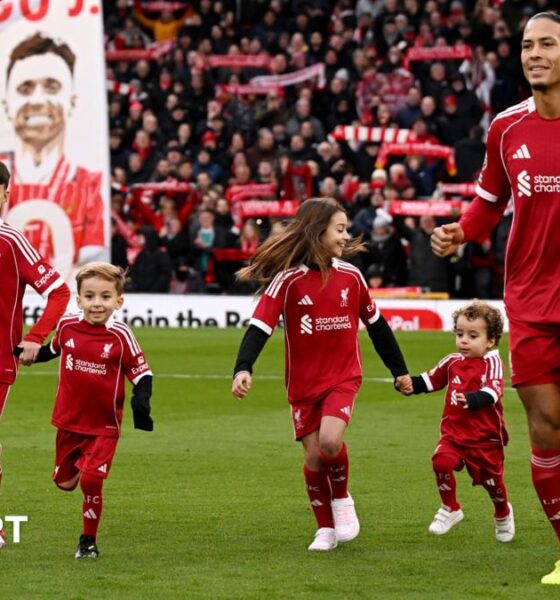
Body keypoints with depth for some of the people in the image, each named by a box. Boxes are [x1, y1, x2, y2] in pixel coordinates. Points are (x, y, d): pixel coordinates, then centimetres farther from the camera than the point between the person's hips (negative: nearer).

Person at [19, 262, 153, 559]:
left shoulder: (120, 335, -15)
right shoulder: (67, 325, -6)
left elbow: (141, 373, -10)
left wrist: (141, 401, -26)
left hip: (104, 426, -4)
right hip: (68, 422, 4)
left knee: (91, 481, -15)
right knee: (64, 482, 16)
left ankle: (88, 541, 6)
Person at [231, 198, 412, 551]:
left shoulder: (350, 276, -1)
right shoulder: (287, 279, -11)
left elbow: (376, 324, 12)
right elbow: (260, 326, -17)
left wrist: (400, 371, 18)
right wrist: (243, 369, -33)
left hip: (343, 379, 0)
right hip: (303, 384, 0)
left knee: (330, 440, -22)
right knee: (314, 456, 0)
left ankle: (342, 499, 5)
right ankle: (326, 529, 18)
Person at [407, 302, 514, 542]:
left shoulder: (491, 362, -12)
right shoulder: (452, 362, 4)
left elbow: (493, 391, -27)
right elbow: (431, 380, 17)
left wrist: (473, 399, -46)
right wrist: (410, 384, -1)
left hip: (486, 436, -4)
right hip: (453, 431, 4)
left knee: (491, 479, 11)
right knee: (441, 461, -24)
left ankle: (503, 514, 44)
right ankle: (450, 509, -3)